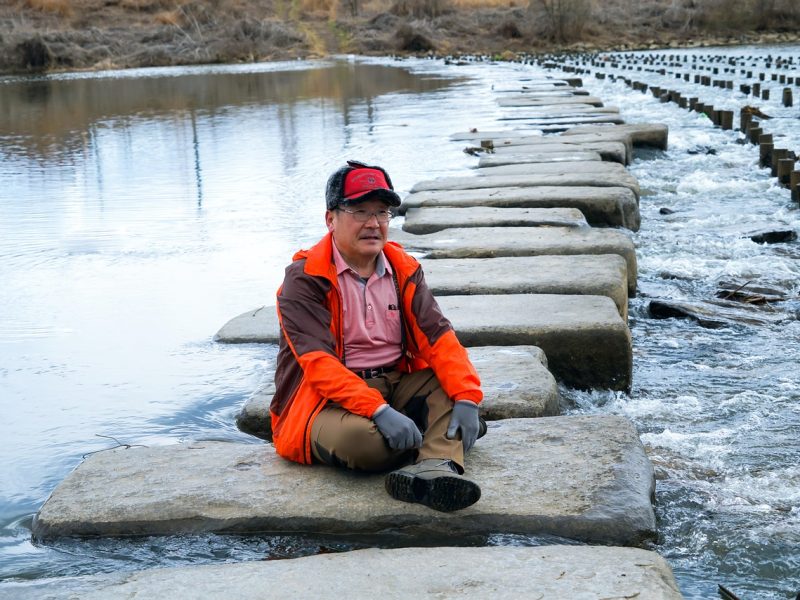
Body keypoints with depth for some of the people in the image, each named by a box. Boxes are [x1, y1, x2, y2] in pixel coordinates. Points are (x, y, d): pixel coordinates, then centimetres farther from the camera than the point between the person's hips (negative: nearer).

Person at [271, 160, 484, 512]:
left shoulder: (403, 269, 6)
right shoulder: (304, 279, -11)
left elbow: (436, 335, -4)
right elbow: (319, 363, -22)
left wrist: (467, 399, -22)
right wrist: (379, 412, -35)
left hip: (396, 385, 6)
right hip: (329, 401, -6)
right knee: (360, 438, -37)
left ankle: (433, 468, -38)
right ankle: (440, 437, -9)